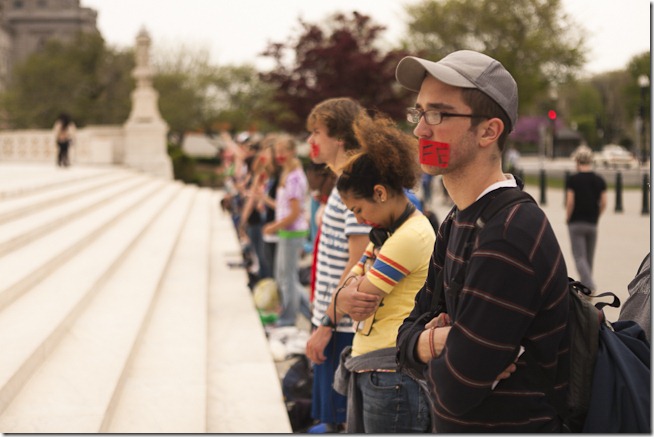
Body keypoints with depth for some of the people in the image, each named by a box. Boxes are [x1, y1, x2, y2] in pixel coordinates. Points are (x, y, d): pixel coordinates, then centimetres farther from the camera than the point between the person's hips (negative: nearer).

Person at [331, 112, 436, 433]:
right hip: (365, 369, 9)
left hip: (391, 374, -9)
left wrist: (342, 301, 6)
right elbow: (343, 299, 10)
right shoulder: (387, 233, 15)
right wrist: (344, 297, -12)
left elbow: (347, 307, -16)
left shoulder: (411, 236, -17)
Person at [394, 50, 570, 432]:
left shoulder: (509, 236, -26)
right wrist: (430, 342, -17)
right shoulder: (459, 221, 4)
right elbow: (408, 334, 4)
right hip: (456, 428, 8)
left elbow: (454, 390, -26)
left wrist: (429, 344, -6)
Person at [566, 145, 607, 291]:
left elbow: (570, 202, -13)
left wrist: (568, 218, 1)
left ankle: (590, 286, -20)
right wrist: (595, 217, 13)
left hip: (576, 223, -4)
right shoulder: (599, 180, 2)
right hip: (592, 224, 4)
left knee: (580, 257, -4)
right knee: (589, 257, 15)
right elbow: (603, 203, -1)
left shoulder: (573, 180, -10)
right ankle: (584, 286, 24)